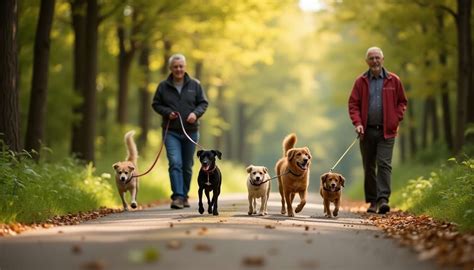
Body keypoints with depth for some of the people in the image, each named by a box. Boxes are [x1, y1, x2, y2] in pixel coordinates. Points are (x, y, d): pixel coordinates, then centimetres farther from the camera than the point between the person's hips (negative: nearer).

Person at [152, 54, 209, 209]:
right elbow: (156, 104, 7)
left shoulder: (194, 85, 3)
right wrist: (167, 112, -11)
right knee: (175, 163, -17)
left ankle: (184, 196, 23)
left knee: (187, 166, 10)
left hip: (191, 131, 2)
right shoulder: (163, 86, 2)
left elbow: (203, 103, 6)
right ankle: (177, 196, -20)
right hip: (171, 132, -2)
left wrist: (196, 113, -13)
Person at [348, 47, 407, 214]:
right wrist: (357, 123, -10)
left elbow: (402, 102, 9)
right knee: (369, 167, 7)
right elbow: (353, 103, 3)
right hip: (367, 131, 2)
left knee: (384, 164, -12)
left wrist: (396, 119, -3)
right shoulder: (361, 82, 4)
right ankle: (372, 201, 16)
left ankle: (383, 199, -17)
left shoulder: (393, 80, 3)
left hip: (386, 131, -2)